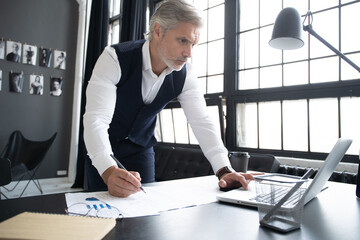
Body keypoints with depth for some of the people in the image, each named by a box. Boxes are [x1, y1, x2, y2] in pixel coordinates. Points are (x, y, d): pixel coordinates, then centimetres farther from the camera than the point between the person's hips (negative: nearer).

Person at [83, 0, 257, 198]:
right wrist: (109, 171, -53)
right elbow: (96, 118, -37)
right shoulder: (115, 58, -28)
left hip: (141, 148, 3)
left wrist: (224, 170, -30)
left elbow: (201, 122, -18)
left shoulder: (184, 74, -16)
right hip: (102, 147, -2)